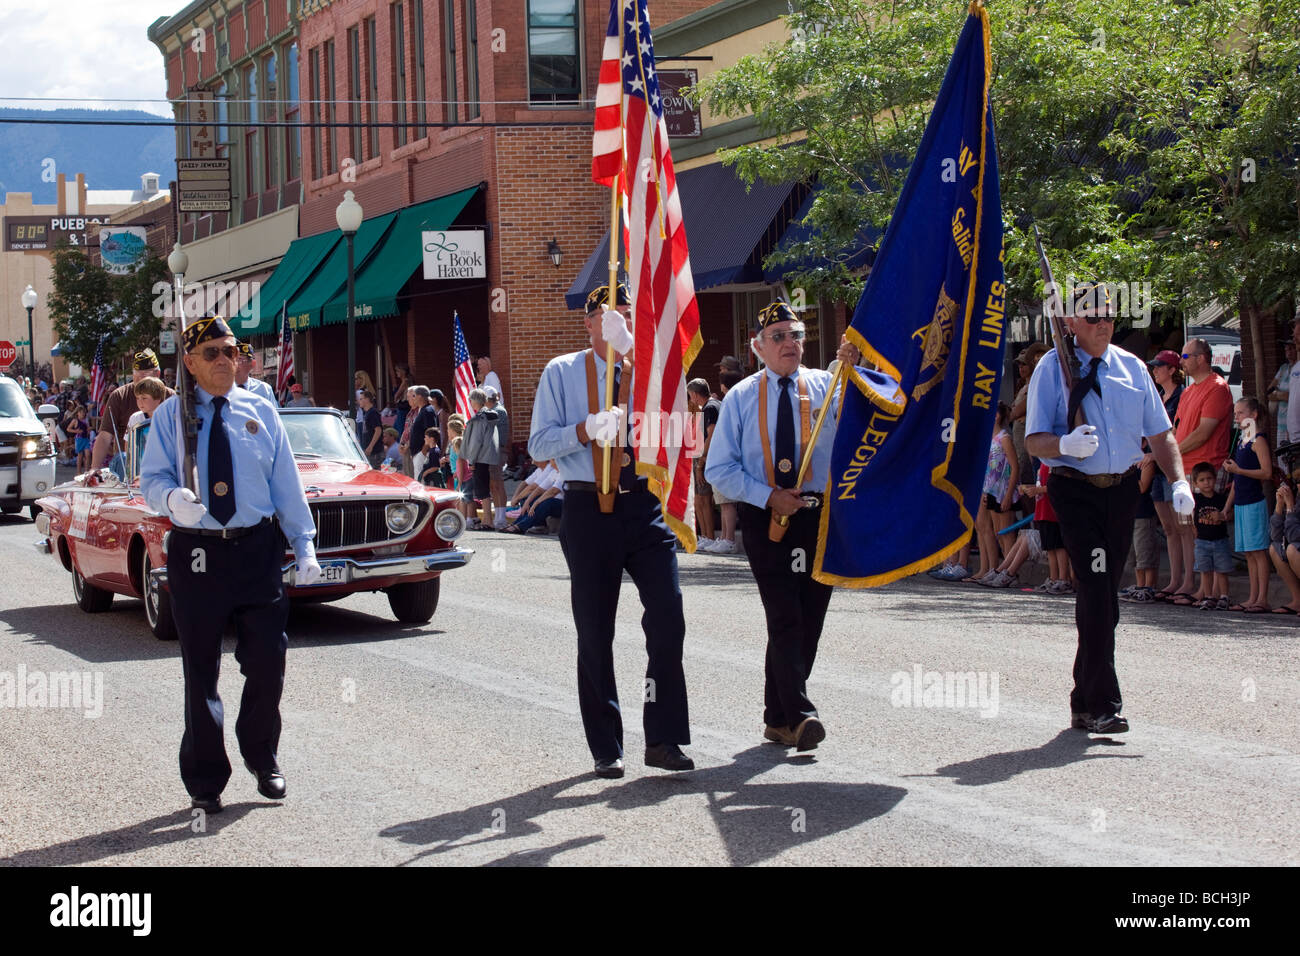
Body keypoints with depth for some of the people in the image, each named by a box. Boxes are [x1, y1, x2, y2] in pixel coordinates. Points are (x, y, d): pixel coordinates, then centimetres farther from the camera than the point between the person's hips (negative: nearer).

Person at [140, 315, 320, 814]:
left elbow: (286, 483, 8)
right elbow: (152, 477, -1)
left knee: (267, 662, 2)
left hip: (257, 548, 1)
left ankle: (262, 759, 26)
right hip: (196, 552, -1)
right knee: (200, 671, 5)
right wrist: (171, 497, -25)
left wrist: (303, 546, 4)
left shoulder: (260, 412, 8)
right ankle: (205, 781, 17)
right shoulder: (171, 415, 4)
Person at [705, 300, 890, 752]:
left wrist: (854, 369, -27)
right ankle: (800, 715, -19)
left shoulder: (826, 386, 4)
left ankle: (778, 717, 18)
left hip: (818, 515, 2)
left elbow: (887, 396, -11)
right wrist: (768, 496, -10)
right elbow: (719, 469, 2)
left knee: (809, 618, 6)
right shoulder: (741, 398, 4)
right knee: (786, 616, -14)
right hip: (765, 517, -2)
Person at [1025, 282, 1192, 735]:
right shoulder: (1053, 368, -1)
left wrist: (1179, 481, -1)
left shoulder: (1132, 367, 12)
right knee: (1097, 595, -15)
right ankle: (1102, 704, -14)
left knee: (1102, 597, 10)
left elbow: (1159, 432, 14)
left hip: (1122, 489, 5)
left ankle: (1084, 702, 21)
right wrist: (1065, 444, -27)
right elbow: (1034, 441, -5)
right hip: (1075, 490, -5)